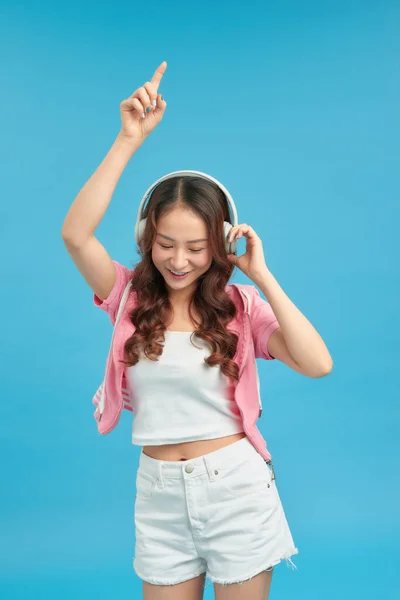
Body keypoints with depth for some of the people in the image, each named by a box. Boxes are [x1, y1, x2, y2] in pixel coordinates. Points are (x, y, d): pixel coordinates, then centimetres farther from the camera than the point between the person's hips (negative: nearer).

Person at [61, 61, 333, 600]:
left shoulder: (240, 305, -6)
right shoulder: (130, 297, -3)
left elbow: (318, 364, -19)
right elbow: (75, 234, -19)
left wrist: (260, 275, -17)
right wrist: (130, 138, -22)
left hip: (237, 488, -1)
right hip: (159, 495, 2)